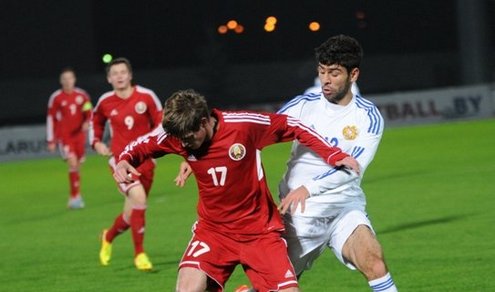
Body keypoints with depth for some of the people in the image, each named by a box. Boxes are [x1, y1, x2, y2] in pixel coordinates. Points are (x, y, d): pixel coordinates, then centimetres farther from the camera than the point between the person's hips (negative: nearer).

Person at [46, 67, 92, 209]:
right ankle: (75, 197, -18)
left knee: (77, 166, 8)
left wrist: (87, 123, -15)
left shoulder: (82, 95, 3)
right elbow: (50, 119, -2)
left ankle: (74, 197, 21)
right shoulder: (56, 98, -5)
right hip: (64, 137, -4)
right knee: (73, 163, -18)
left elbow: (89, 113, 8)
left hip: (79, 135, 4)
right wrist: (51, 141, -3)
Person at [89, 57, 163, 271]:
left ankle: (109, 237, 44)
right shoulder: (105, 102, -1)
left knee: (131, 215, 9)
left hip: (144, 161, 2)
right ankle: (139, 254, -15)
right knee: (138, 197, -26)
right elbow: (96, 121, 21)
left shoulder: (146, 97, -5)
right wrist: (96, 142, 7)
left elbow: (160, 122, 4)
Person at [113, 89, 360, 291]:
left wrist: (335, 156, -9)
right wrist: (124, 161, -16)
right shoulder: (177, 134, -11)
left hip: (260, 230, -1)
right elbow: (143, 145, 6)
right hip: (213, 229, 2)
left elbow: (291, 126, -7)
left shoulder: (243, 124, -20)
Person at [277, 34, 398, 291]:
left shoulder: (368, 116, -5)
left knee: (372, 258, -27)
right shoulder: (303, 106, -1)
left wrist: (309, 188, -31)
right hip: (300, 214, 1)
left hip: (345, 209, -1)